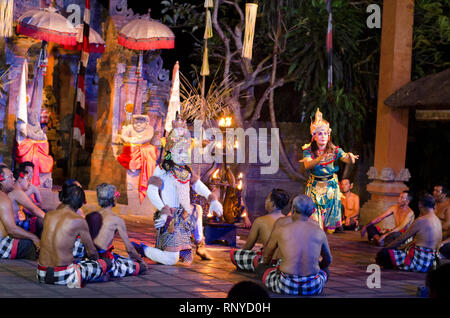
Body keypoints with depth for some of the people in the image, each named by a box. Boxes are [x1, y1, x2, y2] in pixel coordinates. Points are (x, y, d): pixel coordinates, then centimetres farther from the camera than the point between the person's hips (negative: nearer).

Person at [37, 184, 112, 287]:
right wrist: (97, 260, 22)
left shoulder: (48, 215, 3)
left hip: (42, 275, 4)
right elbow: (92, 251, 4)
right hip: (62, 277, -4)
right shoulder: (79, 221, -10)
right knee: (106, 262, 8)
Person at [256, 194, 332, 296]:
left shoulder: (280, 230, -1)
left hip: (286, 287, -3)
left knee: (260, 267, 27)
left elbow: (266, 256, 18)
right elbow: (328, 261, 21)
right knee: (325, 270, 37)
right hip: (313, 288, 3)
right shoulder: (319, 232, 3)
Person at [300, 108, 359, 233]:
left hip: (331, 187, 1)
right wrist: (319, 159, -47)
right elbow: (307, 165, -28)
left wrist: (350, 157, -42)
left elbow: (350, 161, -17)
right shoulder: (308, 150, -9)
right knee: (314, 220, -6)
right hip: (315, 187, -1)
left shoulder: (335, 150, -6)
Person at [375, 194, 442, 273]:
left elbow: (401, 239, -8)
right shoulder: (438, 221, 10)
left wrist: (385, 248, 4)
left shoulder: (421, 221, -16)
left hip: (418, 262, -9)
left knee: (384, 253, -15)